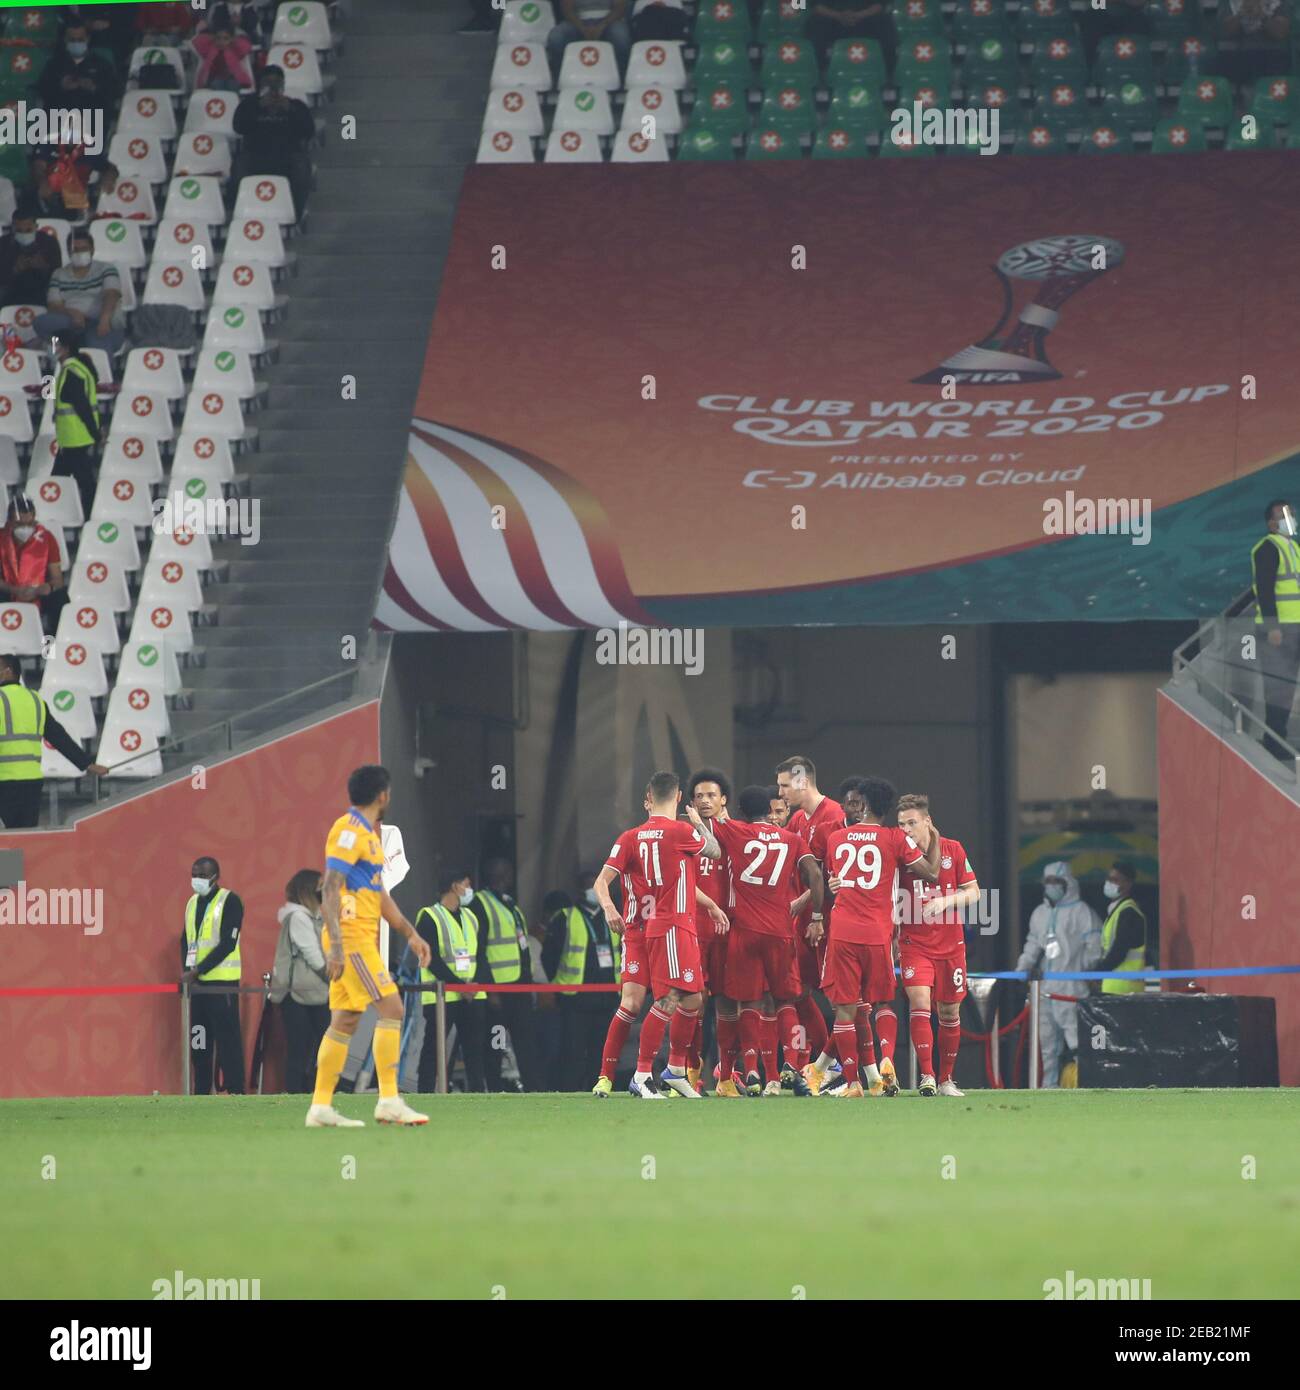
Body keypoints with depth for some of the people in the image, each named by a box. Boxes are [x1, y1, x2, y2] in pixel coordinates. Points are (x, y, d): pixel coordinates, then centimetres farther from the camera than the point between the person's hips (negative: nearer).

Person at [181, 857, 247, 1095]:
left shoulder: (230, 901, -6)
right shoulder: (193, 903, 15)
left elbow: (227, 944, -13)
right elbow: (186, 939, 18)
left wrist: (197, 970, -16)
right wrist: (187, 970, 0)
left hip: (222, 980, -7)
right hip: (198, 982, 7)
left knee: (227, 1038, -9)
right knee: (199, 1039, 6)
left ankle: (234, 1090, -9)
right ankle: (201, 1091, 9)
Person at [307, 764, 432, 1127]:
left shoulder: (367, 833, 19)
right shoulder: (348, 831, -12)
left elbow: (379, 894, 27)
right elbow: (330, 889, -18)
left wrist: (410, 933, 25)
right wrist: (336, 944, -25)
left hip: (360, 940, 10)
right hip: (351, 940, -10)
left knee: (345, 1021, 7)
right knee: (390, 1008, -12)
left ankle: (320, 1107, 7)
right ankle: (389, 1101, -12)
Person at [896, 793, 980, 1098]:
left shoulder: (953, 850, -1)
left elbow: (973, 892, 2)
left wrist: (945, 901, -15)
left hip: (950, 944, 2)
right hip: (914, 943, -2)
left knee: (950, 1012, 7)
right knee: (919, 1002, -19)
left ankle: (946, 1079, 19)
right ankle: (926, 1076, -20)